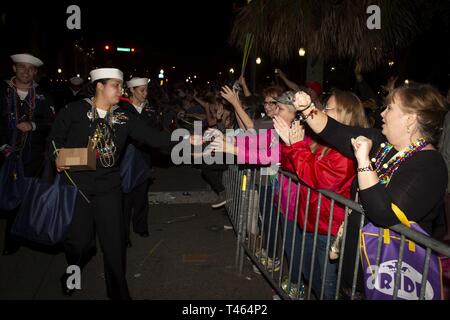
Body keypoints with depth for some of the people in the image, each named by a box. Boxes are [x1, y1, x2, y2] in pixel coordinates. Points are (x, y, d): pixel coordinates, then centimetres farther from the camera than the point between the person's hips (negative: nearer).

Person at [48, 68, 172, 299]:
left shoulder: (123, 117, 3)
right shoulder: (74, 111, -4)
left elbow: (152, 137, -4)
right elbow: (55, 139, 5)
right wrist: (58, 156, -16)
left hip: (108, 187, 2)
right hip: (75, 184, -2)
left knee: (114, 241, 3)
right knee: (78, 239, 9)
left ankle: (118, 292, 23)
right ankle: (73, 272, 45)